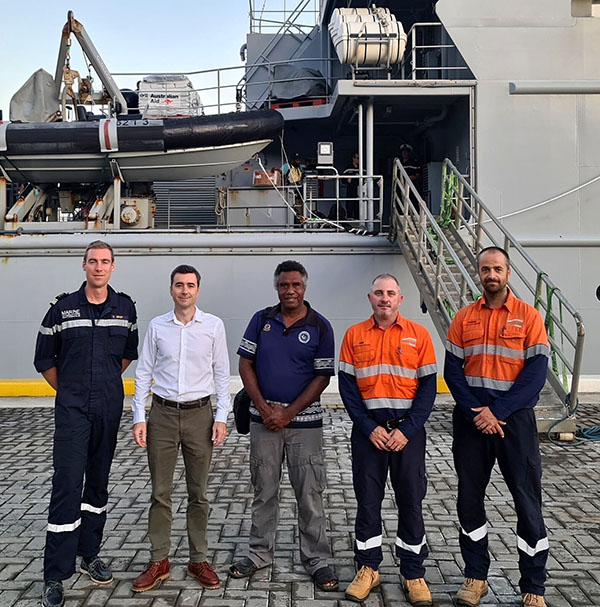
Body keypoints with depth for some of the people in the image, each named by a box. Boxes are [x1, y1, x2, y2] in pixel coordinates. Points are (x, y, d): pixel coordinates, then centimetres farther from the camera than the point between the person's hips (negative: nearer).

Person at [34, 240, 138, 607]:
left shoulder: (125, 308, 4)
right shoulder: (63, 308, -2)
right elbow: (44, 360, 7)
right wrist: (68, 391, 7)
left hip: (110, 409, 3)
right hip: (72, 409, -3)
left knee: (98, 483, 13)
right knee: (67, 484, -8)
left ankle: (89, 555, 28)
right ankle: (56, 577, 0)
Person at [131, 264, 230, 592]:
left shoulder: (214, 326, 0)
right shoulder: (156, 326, 3)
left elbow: (222, 373, 3)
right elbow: (143, 373, 5)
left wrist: (222, 417, -4)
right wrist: (139, 417, 0)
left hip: (199, 414, 0)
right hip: (162, 414, 1)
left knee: (198, 492, 8)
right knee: (160, 492, 6)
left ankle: (198, 559, 22)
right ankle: (159, 561, 20)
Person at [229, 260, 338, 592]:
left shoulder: (320, 327, -2)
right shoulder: (261, 320, 4)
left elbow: (322, 377, -4)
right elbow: (246, 365, 4)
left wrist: (288, 414, -11)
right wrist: (264, 408, -6)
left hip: (304, 418, -2)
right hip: (263, 418, 2)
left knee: (310, 492, 3)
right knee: (264, 489, 12)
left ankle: (316, 560, 16)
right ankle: (260, 553, 27)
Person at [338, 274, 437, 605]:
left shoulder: (418, 334, 1)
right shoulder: (354, 335, 3)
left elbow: (428, 386, -1)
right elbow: (347, 385, 0)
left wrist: (407, 430, -10)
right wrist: (369, 428, -9)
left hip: (408, 430, 0)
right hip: (368, 429, 1)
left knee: (411, 501, 6)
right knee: (367, 500, 8)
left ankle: (414, 574, 19)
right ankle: (368, 569, 22)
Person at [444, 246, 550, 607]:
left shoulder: (528, 316, -3)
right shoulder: (464, 318, 5)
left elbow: (536, 374, -9)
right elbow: (452, 371, 0)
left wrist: (497, 411, -16)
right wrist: (476, 413, -13)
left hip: (515, 417, -2)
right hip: (471, 419, 3)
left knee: (528, 500, 2)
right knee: (470, 497, 10)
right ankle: (476, 577, 25)